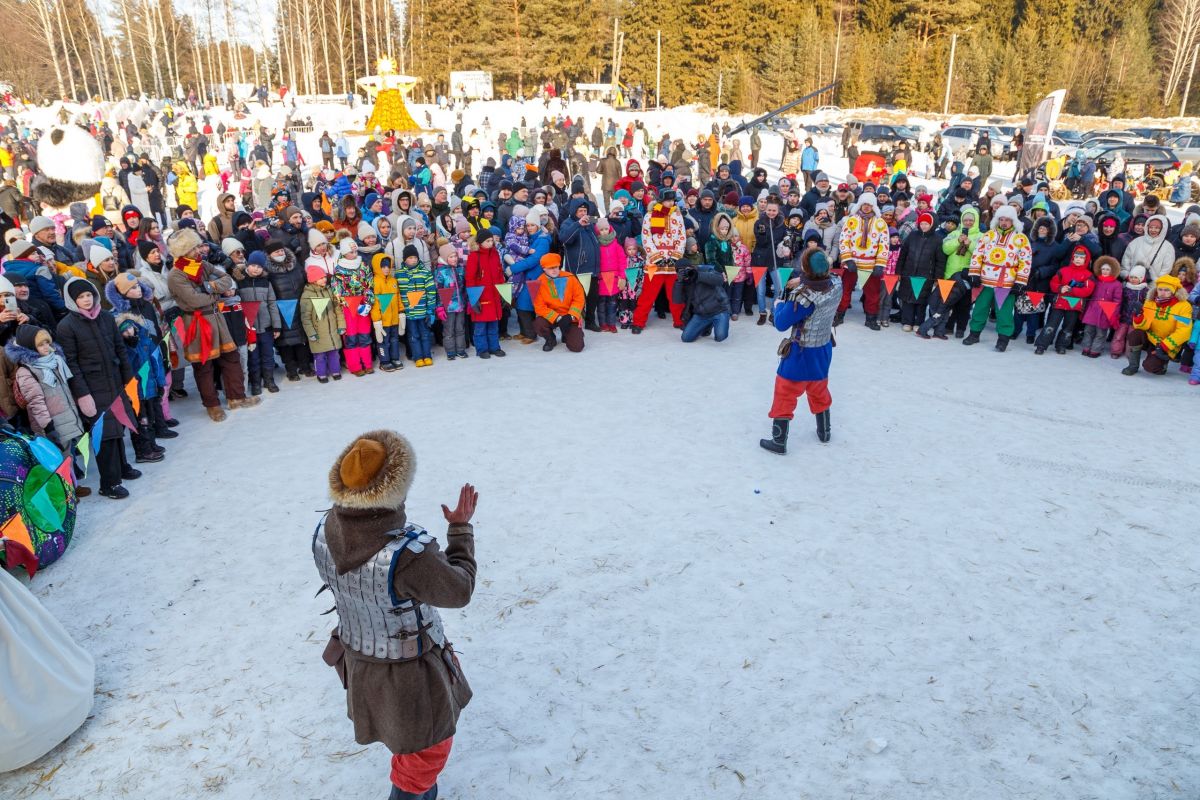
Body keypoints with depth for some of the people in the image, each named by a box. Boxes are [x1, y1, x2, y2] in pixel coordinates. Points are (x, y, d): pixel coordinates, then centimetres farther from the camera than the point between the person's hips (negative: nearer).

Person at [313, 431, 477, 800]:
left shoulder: (325, 532, -21)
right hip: (411, 674, -7)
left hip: (359, 659, 7)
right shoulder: (408, 553, -42)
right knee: (426, 746, 24)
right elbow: (458, 591, -22)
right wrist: (461, 527, -11)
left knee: (406, 735, 36)